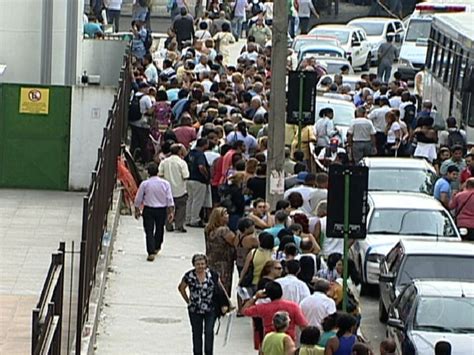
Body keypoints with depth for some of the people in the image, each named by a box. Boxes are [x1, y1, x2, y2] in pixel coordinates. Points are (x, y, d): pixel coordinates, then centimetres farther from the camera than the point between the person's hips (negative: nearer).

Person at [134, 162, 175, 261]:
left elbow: (138, 199, -1)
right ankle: (156, 247, 40)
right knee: (159, 229, 22)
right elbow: (170, 199, -4)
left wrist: (137, 210, 13)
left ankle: (151, 252, -11)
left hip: (148, 210, -2)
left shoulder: (144, 184, -9)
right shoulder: (165, 183, -5)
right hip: (162, 210, 2)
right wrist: (171, 212, 1)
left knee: (149, 231, 0)